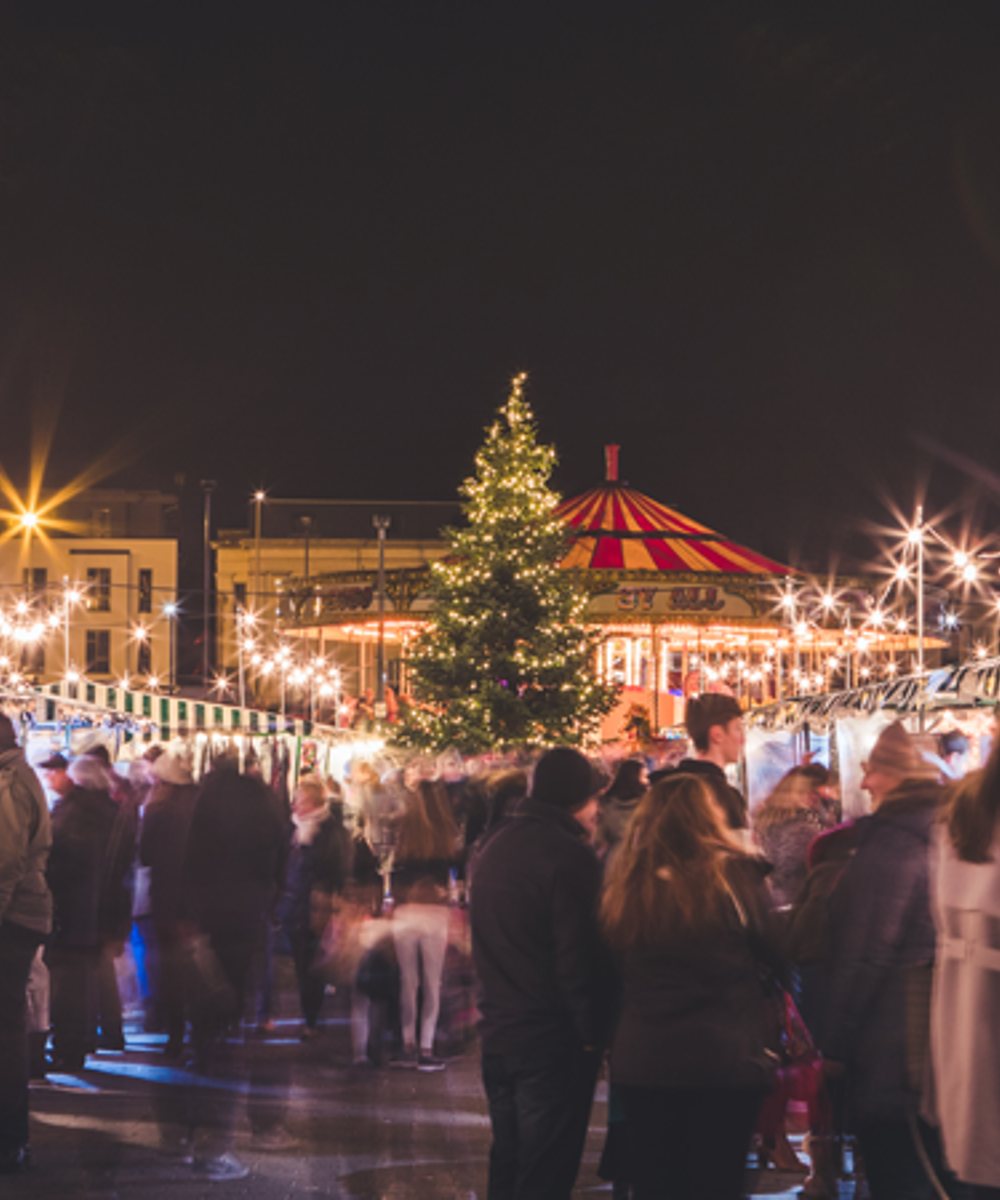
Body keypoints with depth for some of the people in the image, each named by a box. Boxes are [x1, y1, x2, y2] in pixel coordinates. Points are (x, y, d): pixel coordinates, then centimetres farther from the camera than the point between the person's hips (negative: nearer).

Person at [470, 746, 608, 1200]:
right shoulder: (570, 855, -16)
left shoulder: (494, 845, 10)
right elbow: (579, 959, -19)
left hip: (497, 1032, 8)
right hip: (553, 1043, -8)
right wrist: (592, 1032, -11)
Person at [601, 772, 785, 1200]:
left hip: (639, 1063, 3)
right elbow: (776, 956, -1)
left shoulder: (626, 884, 1)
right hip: (724, 1060, -3)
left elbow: (618, 969, 9)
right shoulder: (732, 874, -10)